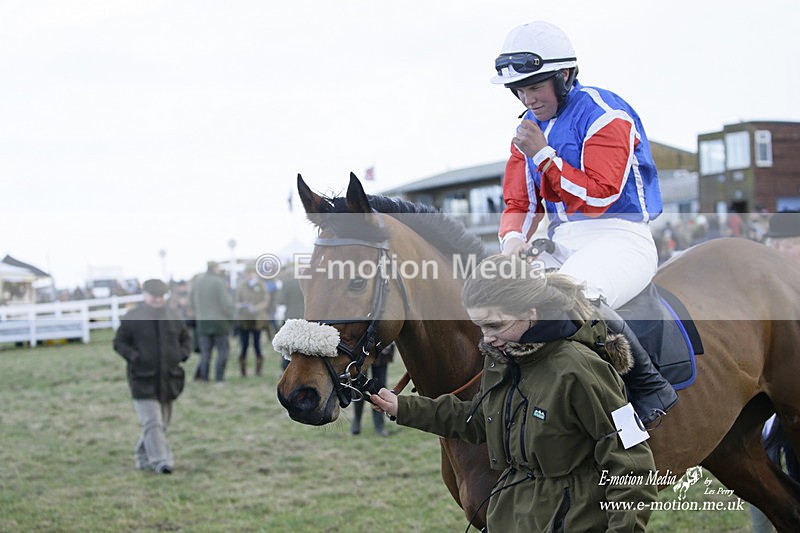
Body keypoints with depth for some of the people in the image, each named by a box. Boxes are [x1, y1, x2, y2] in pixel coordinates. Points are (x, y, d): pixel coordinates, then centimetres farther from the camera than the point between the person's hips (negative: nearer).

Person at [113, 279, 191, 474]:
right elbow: (119, 343, -1)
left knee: (162, 422, 11)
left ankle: (142, 457, 27)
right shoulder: (132, 318, -4)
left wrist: (184, 353, -2)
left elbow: (186, 338, 18)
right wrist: (133, 356, -17)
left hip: (168, 380, 5)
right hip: (143, 380, -5)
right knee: (152, 422, -12)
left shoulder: (173, 316, 8)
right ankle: (160, 461, -14)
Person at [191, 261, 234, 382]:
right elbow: (226, 304, -13)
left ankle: (204, 377, 6)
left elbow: (193, 302, 10)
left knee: (205, 352, 9)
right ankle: (219, 378, 0)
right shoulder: (219, 282, -13)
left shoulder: (197, 282, 5)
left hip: (202, 323, 5)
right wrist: (229, 317, 3)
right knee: (223, 351, 4)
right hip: (219, 322, -5)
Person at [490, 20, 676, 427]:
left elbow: (598, 197, -16)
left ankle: (651, 389, -19)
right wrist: (513, 240, -9)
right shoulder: (530, 128, 14)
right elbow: (520, 204, 13)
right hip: (561, 244, 8)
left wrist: (542, 155, -17)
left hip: (619, 236, -8)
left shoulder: (604, 114, -9)